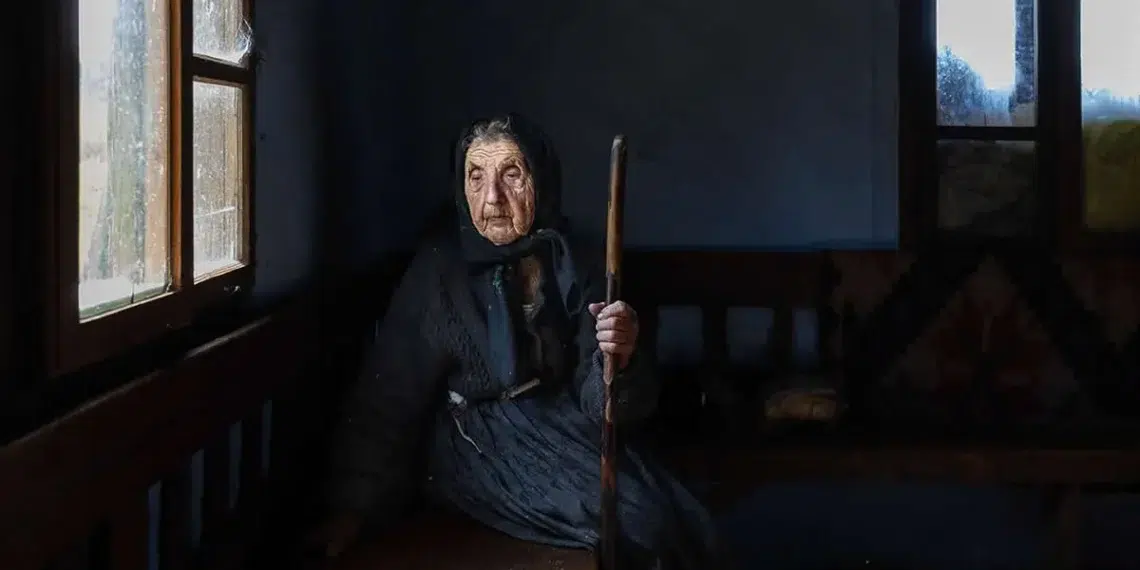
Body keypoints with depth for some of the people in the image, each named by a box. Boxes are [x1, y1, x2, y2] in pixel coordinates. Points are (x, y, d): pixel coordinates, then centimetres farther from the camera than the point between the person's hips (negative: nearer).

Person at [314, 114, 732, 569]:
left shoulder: (570, 268, -1)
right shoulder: (439, 270, -6)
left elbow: (597, 403, -5)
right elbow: (389, 394, -3)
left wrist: (619, 361, -28)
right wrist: (355, 505, -7)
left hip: (560, 427, 3)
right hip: (477, 445, -3)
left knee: (687, 522, -17)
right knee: (642, 523, -23)